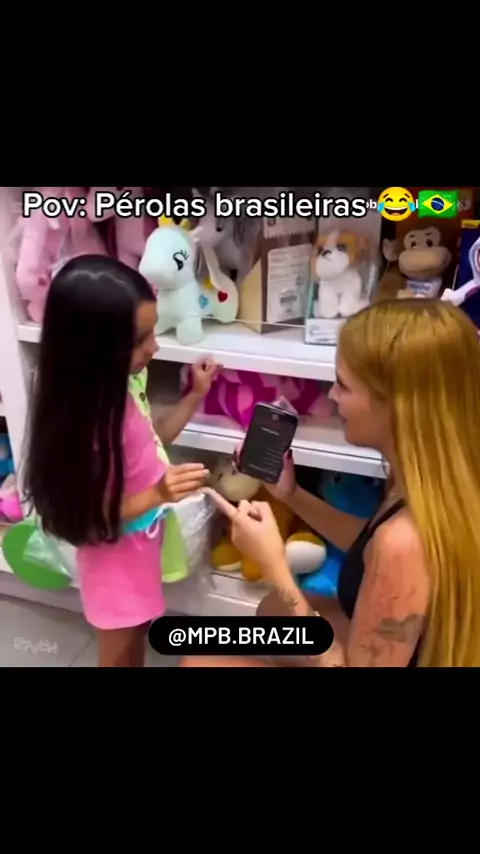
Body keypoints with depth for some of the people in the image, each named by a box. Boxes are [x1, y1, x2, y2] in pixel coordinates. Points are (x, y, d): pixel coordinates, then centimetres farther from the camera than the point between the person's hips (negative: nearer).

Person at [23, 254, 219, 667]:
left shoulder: (114, 391, -10)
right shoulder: (86, 424, -34)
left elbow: (147, 445, 5)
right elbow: (92, 519, -26)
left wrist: (195, 396, 2)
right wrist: (157, 494, -38)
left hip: (139, 547, 8)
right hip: (116, 559, -7)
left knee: (135, 644, 30)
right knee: (120, 654, 18)